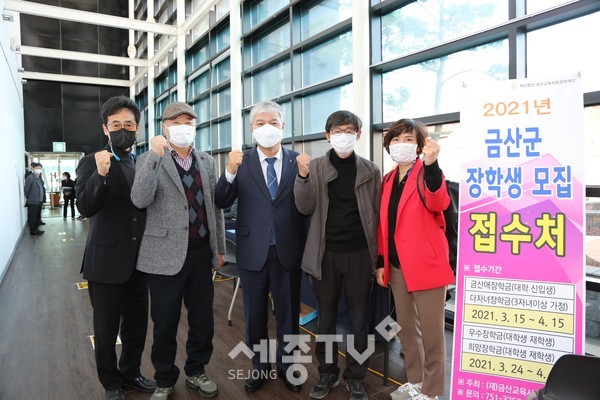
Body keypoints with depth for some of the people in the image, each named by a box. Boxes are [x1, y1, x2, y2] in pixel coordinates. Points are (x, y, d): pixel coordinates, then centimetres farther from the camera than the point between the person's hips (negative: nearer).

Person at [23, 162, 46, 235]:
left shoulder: (40, 177, 10)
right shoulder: (30, 178, -14)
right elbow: (26, 190, -11)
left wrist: (43, 198, 12)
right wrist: (29, 198, 0)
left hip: (40, 201, 8)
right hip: (33, 202, -8)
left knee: (37, 216, 16)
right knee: (32, 217, 2)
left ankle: (36, 229, 27)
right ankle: (33, 231, 10)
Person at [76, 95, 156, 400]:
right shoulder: (91, 163, -6)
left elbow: (150, 207, 9)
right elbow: (85, 207, -22)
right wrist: (100, 174, -33)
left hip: (139, 261, 4)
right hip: (106, 263, -4)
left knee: (137, 325, 17)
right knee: (106, 330, 12)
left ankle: (130, 373, 39)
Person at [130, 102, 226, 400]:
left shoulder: (206, 161, 9)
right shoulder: (150, 160, -3)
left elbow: (215, 206, 11)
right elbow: (140, 200, -21)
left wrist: (219, 248, 11)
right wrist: (155, 155, -26)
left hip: (201, 253, 4)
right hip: (166, 255, -3)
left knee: (203, 320, 13)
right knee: (165, 324, 10)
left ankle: (196, 372, 37)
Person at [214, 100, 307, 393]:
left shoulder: (298, 161, -2)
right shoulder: (241, 161, -2)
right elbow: (221, 202, -9)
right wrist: (230, 171, -24)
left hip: (287, 250, 0)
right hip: (253, 251, 0)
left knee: (288, 314, 16)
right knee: (255, 314, 17)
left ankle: (286, 366, 37)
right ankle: (259, 367, 37)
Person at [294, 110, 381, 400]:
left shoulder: (370, 170, 2)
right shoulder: (315, 167, 1)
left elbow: (377, 214, 4)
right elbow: (305, 208, -5)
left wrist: (378, 255, 1)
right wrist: (302, 176, -21)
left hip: (359, 254, 0)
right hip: (325, 253, 0)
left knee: (358, 319, 10)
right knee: (325, 318, 12)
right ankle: (327, 373, 30)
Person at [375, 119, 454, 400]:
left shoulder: (426, 173, -8)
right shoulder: (388, 180, 10)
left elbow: (438, 204, -30)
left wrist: (431, 165, -45)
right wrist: (381, 262, 11)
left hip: (426, 264, -6)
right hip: (397, 266, 7)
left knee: (430, 331, 5)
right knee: (405, 328, 18)